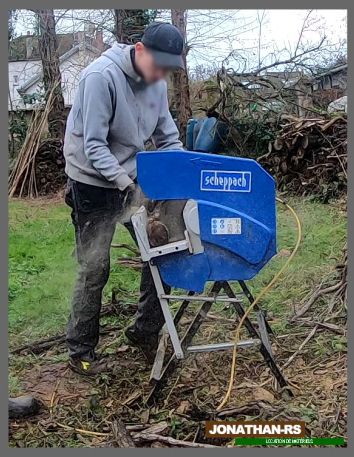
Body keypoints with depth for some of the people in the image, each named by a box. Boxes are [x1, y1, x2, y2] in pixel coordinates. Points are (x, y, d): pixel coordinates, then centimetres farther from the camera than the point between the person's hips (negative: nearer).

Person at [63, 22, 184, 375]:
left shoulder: (156, 84, 0)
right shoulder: (100, 77, -22)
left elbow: (168, 139, 5)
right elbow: (93, 145, -23)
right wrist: (125, 183, -29)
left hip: (135, 180, 7)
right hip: (94, 184, -7)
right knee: (94, 268, -3)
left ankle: (145, 331, 22)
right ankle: (80, 351, 15)